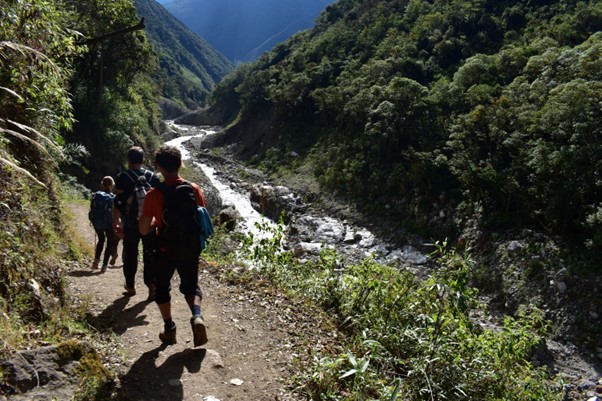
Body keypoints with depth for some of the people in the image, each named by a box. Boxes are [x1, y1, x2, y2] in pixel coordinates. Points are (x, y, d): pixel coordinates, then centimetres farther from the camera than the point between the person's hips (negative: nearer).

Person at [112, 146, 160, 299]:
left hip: (131, 224, -1)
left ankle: (130, 286, 24)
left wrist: (115, 224, -2)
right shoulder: (153, 177, 2)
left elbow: (118, 203, -9)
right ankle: (152, 286, -1)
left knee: (130, 255, 13)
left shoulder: (123, 177, -6)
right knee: (150, 255, 7)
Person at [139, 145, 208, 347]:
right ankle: (197, 316, -7)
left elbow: (144, 229, -11)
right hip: (191, 249, 2)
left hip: (166, 250, -2)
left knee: (162, 288, 21)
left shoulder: (154, 194, -15)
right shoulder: (195, 189, -7)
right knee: (191, 286, 19)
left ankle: (169, 329, 23)